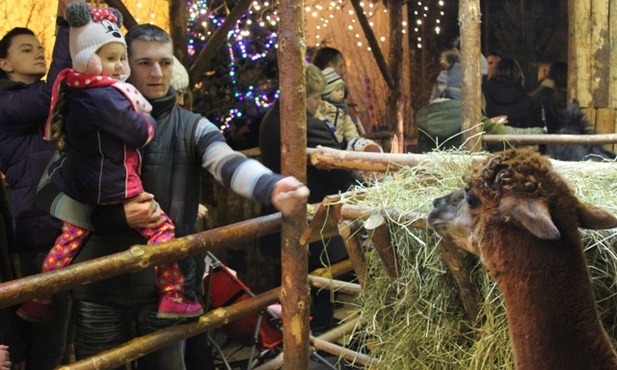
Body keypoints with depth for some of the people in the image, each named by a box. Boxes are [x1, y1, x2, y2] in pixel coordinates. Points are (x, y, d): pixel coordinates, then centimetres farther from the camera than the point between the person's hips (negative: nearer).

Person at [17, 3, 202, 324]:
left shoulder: (73, 90, 4)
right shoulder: (106, 96, -23)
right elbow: (140, 134, -17)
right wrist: (147, 121, 7)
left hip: (80, 186, 9)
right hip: (114, 187, -9)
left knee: (68, 239, 20)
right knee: (161, 228, 2)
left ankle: (38, 302, 29)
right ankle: (171, 298, 3)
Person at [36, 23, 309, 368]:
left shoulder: (192, 127, -1)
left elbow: (229, 162, -21)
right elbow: (51, 194, -6)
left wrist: (273, 187, -44)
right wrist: (117, 214, -22)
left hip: (170, 285, 0)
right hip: (102, 287, 0)